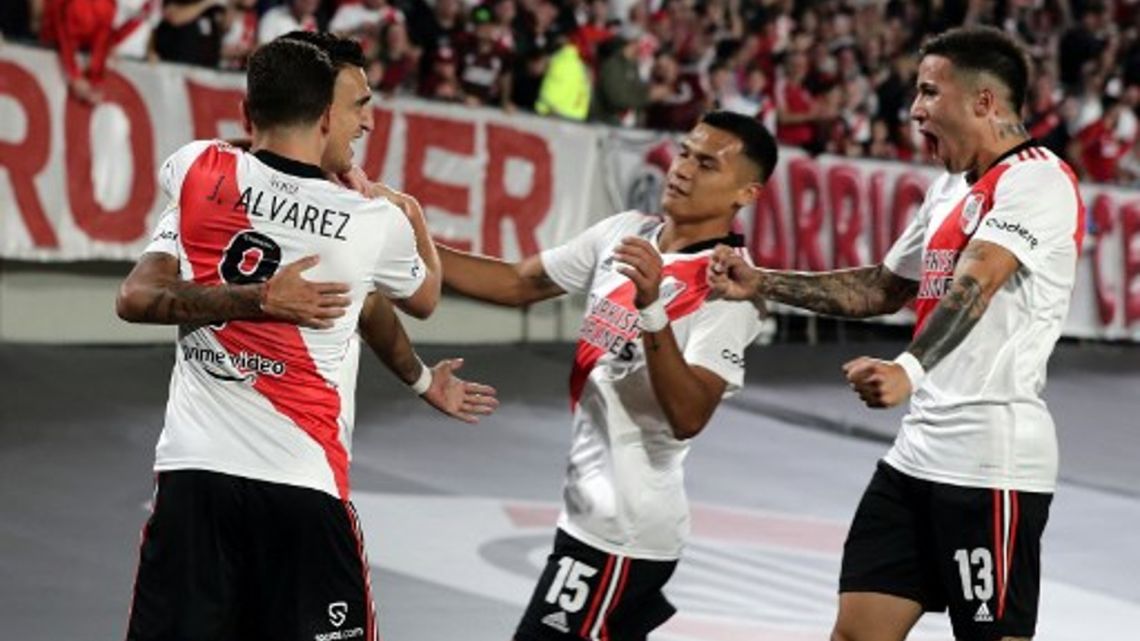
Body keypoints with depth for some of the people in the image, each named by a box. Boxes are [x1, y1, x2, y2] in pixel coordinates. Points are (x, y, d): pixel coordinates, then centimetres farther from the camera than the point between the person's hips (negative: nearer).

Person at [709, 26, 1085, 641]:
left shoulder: (1037, 179, -11)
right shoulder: (951, 188, 19)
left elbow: (975, 284, -28)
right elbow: (884, 288, 28)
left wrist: (909, 369, -42)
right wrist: (761, 284, 20)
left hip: (991, 462, -9)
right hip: (918, 453, 9)